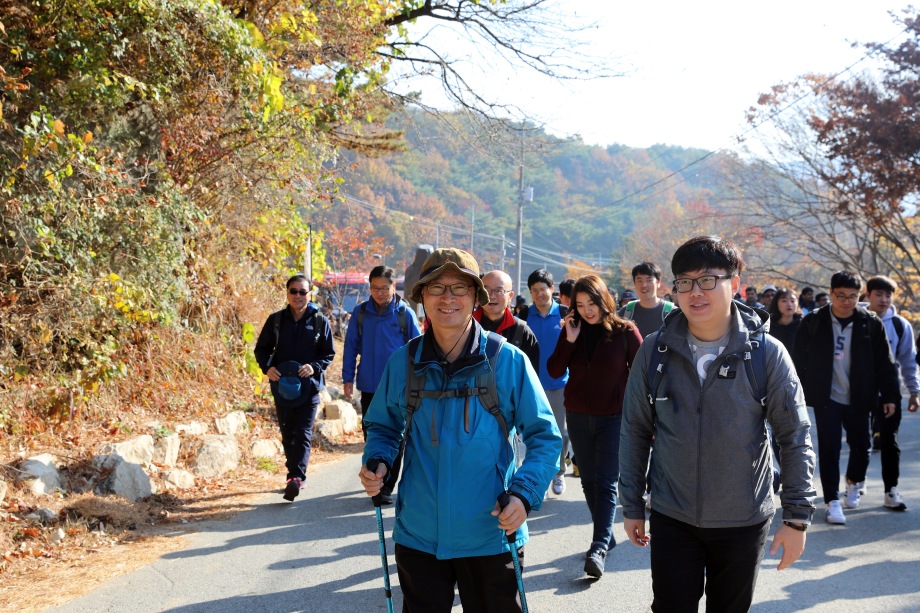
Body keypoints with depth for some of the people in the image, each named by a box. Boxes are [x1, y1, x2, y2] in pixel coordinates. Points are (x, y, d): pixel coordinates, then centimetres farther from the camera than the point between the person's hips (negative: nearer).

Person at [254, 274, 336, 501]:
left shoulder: (320, 322, 1)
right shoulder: (276, 320, 4)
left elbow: (329, 353, 4)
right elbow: (261, 348, 10)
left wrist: (315, 367, -15)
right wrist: (267, 367, -9)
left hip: (309, 387, -3)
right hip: (282, 386, 3)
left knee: (303, 435, -11)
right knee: (287, 433, 11)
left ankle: (296, 477, -18)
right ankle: (295, 475, 23)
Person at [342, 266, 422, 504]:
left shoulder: (405, 313, -4)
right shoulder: (361, 312, 2)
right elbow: (351, 347, 7)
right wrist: (348, 379, 3)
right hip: (369, 386, 3)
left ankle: (386, 487, 8)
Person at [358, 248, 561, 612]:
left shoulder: (509, 361, -8)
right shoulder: (403, 362, -2)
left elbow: (544, 436, -4)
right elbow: (383, 427, 13)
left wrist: (525, 493, -18)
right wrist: (377, 462, -8)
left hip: (490, 538, -1)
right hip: (418, 536, 2)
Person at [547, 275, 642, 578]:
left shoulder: (625, 332, -7)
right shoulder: (572, 330, 2)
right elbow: (554, 371, -3)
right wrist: (569, 340, -15)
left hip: (614, 417, -4)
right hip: (578, 417, 4)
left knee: (606, 483, -9)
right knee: (590, 481, 11)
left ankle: (599, 548, -15)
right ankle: (606, 535, 25)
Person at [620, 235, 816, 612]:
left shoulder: (768, 353, -9)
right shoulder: (655, 351, -5)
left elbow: (795, 437, -4)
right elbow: (635, 432, 3)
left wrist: (797, 517, -6)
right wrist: (632, 507, 4)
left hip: (744, 524, 0)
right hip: (672, 520, 1)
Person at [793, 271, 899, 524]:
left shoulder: (871, 324, -2)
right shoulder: (813, 323, -4)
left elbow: (885, 363, 2)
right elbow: (799, 361, 1)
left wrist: (890, 395, 0)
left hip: (858, 399, 2)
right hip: (826, 398, -1)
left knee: (861, 447, 10)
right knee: (829, 450, -3)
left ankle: (853, 483, 39)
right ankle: (832, 501, 6)